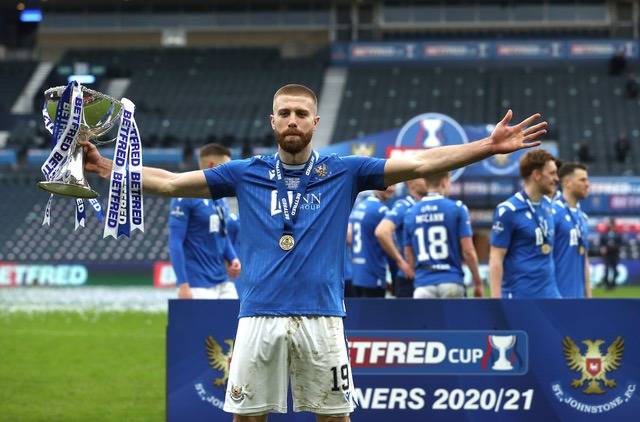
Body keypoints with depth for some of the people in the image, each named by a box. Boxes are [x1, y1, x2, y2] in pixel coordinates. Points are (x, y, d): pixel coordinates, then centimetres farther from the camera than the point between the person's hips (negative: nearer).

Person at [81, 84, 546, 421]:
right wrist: (107, 167, -1)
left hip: (320, 316, -1)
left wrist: (489, 146, -8)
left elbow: (420, 163, 0)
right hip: (260, 315, 1)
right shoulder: (246, 174, 9)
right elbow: (170, 182, 8)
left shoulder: (343, 172, 5)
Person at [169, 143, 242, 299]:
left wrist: (233, 258, 2)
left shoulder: (220, 198, 14)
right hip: (198, 285, -7)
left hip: (224, 283, 7)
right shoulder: (186, 196, -9)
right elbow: (175, 242, -13)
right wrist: (183, 285, -18)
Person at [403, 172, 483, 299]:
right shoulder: (457, 209, -3)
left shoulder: (411, 213, 7)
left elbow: (409, 256, 11)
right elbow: (468, 251, -5)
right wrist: (478, 282, 5)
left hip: (423, 284, 3)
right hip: (451, 281, -3)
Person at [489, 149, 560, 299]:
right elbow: (495, 259, -12)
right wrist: (496, 300, -17)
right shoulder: (508, 210, -11)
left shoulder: (547, 205, 10)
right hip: (519, 296, -7)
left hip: (549, 293, 7)